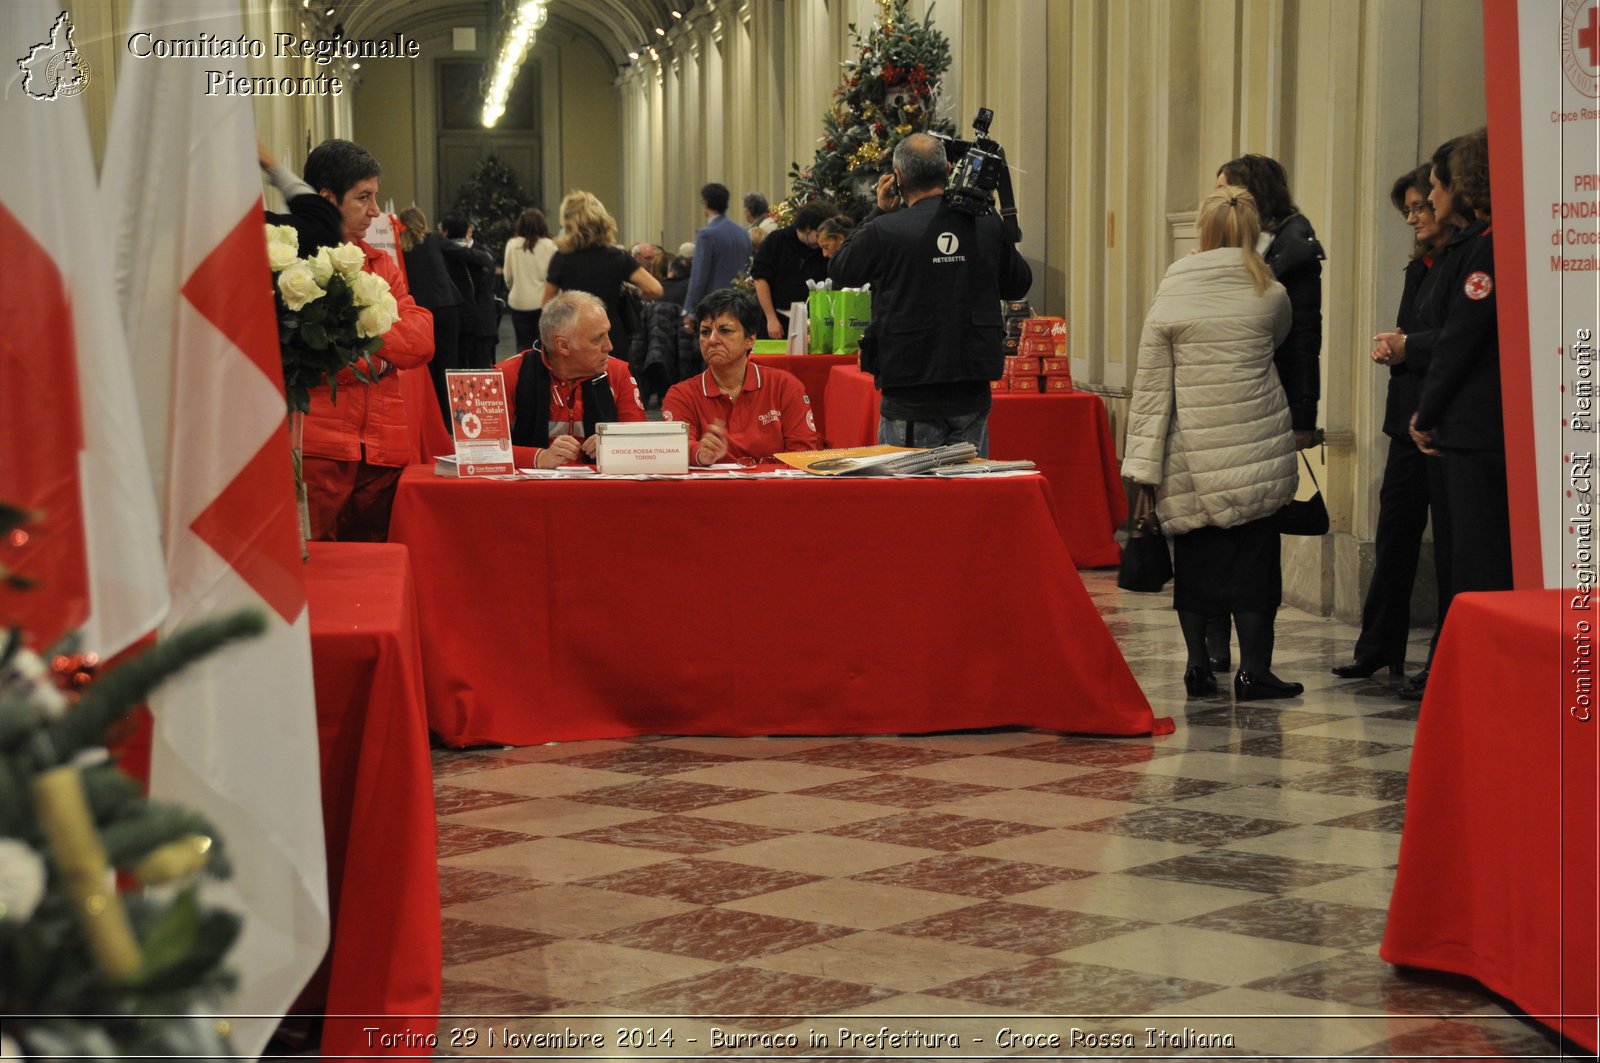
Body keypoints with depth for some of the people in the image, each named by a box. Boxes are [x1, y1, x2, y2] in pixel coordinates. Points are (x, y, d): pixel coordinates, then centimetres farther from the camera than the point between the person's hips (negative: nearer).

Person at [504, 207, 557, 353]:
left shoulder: (513, 244, -5)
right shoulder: (549, 245, -8)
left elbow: (508, 276, 0)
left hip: (519, 301, 0)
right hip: (544, 301, 0)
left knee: (523, 344, 7)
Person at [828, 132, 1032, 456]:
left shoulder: (884, 231, -12)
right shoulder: (987, 225, -1)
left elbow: (839, 271, 7)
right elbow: (1019, 285, 15)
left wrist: (878, 213, 15)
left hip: (912, 399, -4)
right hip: (972, 394, 4)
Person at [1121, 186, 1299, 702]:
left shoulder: (1170, 295, -1)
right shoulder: (1270, 295, 0)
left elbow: (1150, 385, -2)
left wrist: (1144, 464, 1)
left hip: (1192, 447, 0)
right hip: (1255, 443, 0)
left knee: (1195, 552, 9)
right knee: (1253, 553, 3)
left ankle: (1198, 666, 11)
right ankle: (1253, 669, 3)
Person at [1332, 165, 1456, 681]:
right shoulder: (1418, 268, 16)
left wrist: (1408, 351, -16)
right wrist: (1394, 351, 2)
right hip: (1409, 419, 8)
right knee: (1394, 532, 11)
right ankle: (1378, 649, 19)